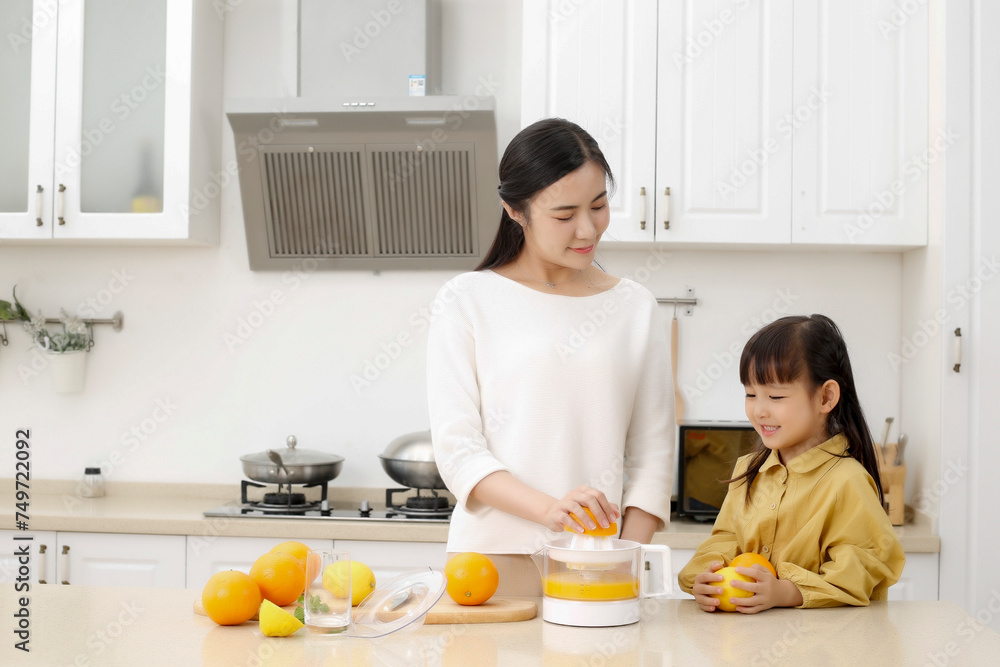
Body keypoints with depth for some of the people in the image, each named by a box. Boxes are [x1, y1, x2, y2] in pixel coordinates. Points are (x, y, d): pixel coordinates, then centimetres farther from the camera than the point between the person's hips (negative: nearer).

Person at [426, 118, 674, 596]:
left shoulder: (636, 309, 11)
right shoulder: (468, 302, 3)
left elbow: (651, 456, 9)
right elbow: (457, 451, -4)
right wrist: (549, 508, -19)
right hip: (492, 563, -2)